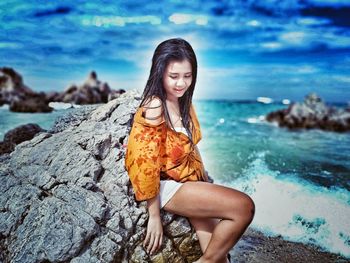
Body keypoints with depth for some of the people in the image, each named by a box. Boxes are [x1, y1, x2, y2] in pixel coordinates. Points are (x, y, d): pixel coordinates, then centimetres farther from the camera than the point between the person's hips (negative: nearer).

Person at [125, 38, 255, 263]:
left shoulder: (183, 101, 5)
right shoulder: (153, 110, -20)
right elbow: (146, 164, -20)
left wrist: (204, 178, 12)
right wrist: (154, 216, -16)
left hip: (190, 180, 8)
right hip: (169, 187, -7)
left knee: (213, 245, -2)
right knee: (244, 207, -17)